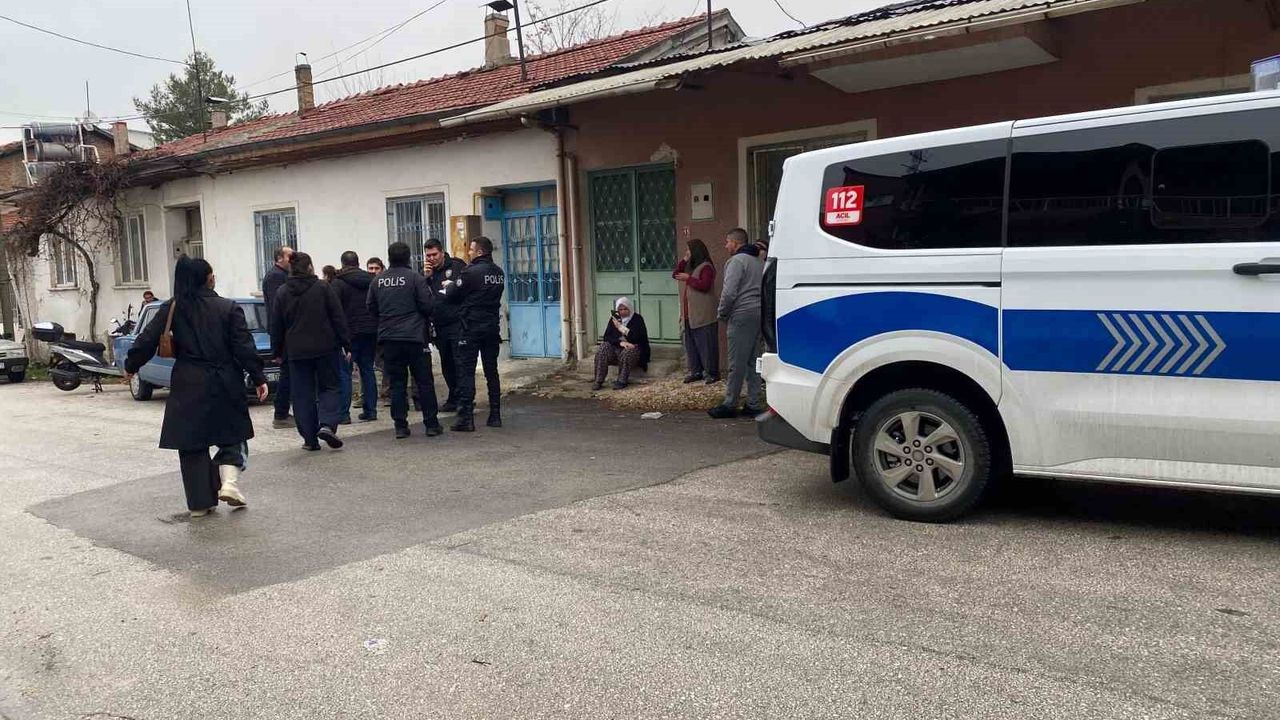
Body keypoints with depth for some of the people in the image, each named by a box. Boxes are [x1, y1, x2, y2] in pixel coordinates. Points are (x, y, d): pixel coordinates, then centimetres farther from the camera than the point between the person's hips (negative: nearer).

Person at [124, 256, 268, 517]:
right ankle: (229, 482, -7)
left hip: (188, 386, 1)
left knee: (192, 442, 10)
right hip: (225, 385, -1)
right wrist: (258, 378, -3)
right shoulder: (228, 308, -5)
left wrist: (131, 366, 17)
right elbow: (244, 347, -8)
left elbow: (148, 339, 2)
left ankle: (200, 503, 12)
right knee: (232, 434, 15)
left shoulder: (171, 309, 0)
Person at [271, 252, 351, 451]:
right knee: (330, 387, 9)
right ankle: (327, 424, -14)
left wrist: (277, 352, 17)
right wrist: (346, 345, 0)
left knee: (303, 394, 7)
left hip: (296, 352, 2)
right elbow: (338, 318, -4)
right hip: (325, 348, -2)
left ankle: (310, 439, 6)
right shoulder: (323, 288, -2)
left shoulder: (282, 293, 4)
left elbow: (276, 327, 8)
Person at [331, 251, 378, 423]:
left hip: (349, 332, -5)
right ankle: (370, 410, 12)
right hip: (370, 331, 5)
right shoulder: (371, 280, 10)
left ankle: (343, 414, -4)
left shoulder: (338, 283, -6)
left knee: (344, 372, -1)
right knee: (368, 370, 11)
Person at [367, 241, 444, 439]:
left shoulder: (377, 281, 5)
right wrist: (424, 319, 12)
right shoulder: (415, 278, -8)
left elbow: (371, 308, 10)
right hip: (414, 336, -3)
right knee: (424, 381, 4)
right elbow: (428, 305, -9)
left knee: (397, 383, 8)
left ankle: (400, 426, 8)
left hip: (388, 338, 4)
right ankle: (431, 424, 6)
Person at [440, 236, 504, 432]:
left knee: (466, 372, -2)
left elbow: (452, 296, -7)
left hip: (471, 328, -6)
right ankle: (495, 416, 14)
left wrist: (448, 286, 16)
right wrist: (453, 285, 19)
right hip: (492, 327, 7)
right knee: (491, 372, 12)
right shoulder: (498, 272, 8)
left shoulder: (472, 272, -14)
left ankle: (466, 418, -4)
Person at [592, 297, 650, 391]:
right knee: (602, 349, -24)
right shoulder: (614, 319, 10)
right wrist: (620, 342, -19)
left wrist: (620, 327, -14)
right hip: (616, 347, 4)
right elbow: (607, 337, 1)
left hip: (633, 348, -4)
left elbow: (637, 338, -16)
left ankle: (622, 381, -32)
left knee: (627, 352, -38)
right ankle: (598, 381, -26)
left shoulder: (637, 319, -3)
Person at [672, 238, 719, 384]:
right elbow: (675, 275, 13)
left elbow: (704, 285, -21)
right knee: (691, 344, 11)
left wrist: (688, 278, -14)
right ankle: (696, 371, 19)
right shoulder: (689, 266, 17)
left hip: (703, 316, -9)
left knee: (706, 344, -5)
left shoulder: (706, 267, -10)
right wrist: (683, 261, 3)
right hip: (690, 315, 9)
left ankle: (712, 373, 1)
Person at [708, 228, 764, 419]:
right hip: (759, 315, 9)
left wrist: (721, 313, -1)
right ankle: (753, 404, 13)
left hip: (742, 316, -9)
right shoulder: (759, 262, 20)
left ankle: (729, 405, 0)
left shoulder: (737, 261, -8)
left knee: (737, 363, -5)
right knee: (753, 362, 12)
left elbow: (729, 292, -16)